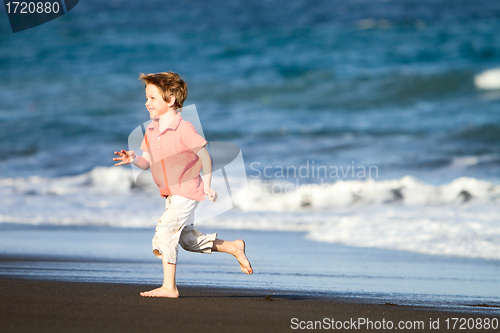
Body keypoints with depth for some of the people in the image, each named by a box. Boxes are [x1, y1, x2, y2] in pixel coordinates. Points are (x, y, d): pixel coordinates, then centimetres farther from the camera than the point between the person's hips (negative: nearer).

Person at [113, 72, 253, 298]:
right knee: (187, 239, 15)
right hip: (170, 195, 9)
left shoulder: (183, 129, -17)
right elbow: (147, 162, 9)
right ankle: (234, 248, 31)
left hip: (187, 192, -9)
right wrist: (134, 159, -12)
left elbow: (205, 156, -11)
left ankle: (169, 286, -15)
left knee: (165, 230, -19)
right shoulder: (151, 131, 5)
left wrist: (207, 186, -14)